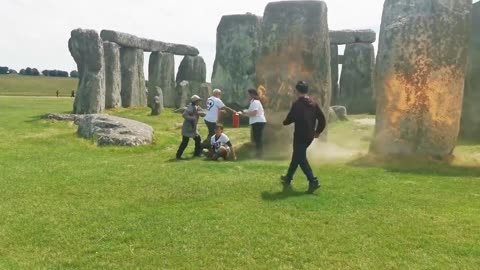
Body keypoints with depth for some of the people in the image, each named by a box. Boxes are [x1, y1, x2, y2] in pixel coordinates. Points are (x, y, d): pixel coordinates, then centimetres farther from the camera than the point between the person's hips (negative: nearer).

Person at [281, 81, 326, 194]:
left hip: (300, 136, -8)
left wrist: (284, 122, 13)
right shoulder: (314, 103, 7)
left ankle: (313, 181, -14)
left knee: (301, 159, -3)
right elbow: (322, 119, 7)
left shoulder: (297, 104, -15)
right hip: (309, 136, 8)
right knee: (296, 156, 19)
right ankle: (288, 178, 32)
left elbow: (290, 118, -10)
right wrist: (318, 131, 17)